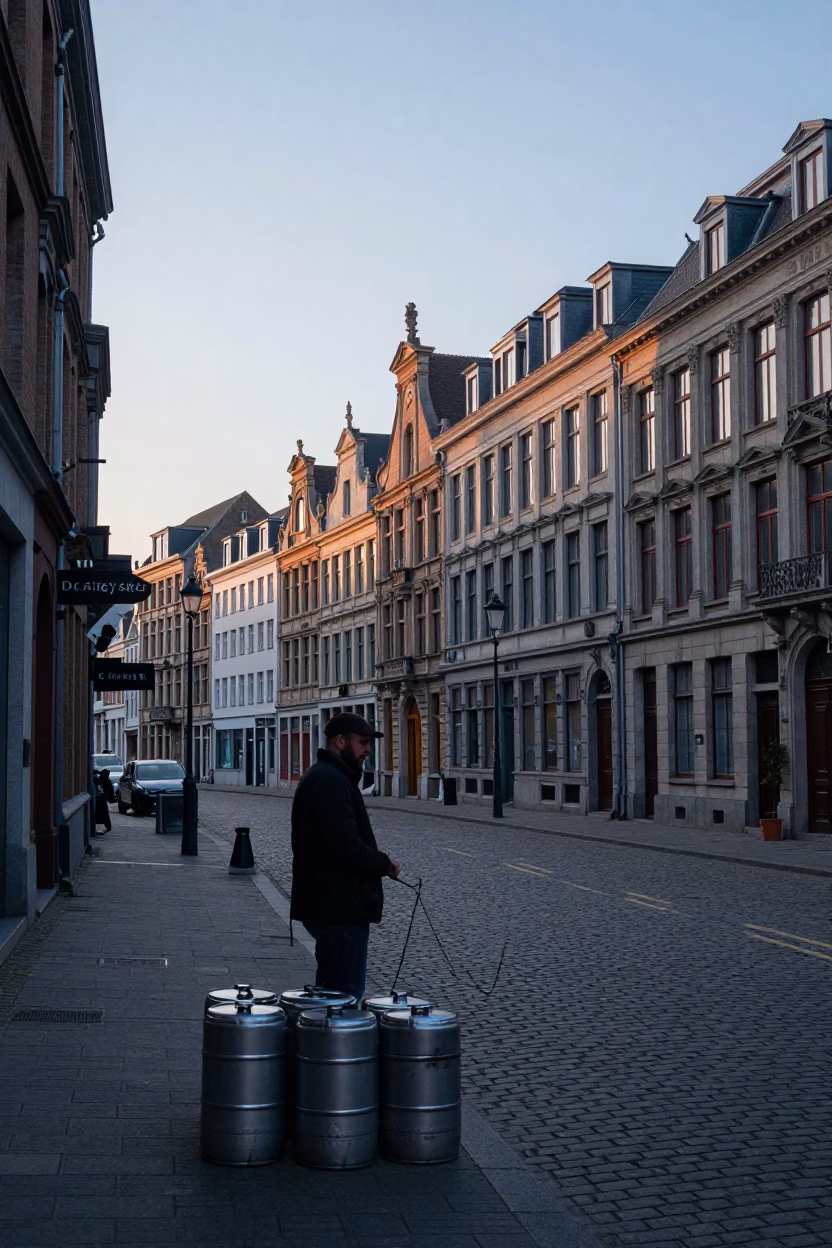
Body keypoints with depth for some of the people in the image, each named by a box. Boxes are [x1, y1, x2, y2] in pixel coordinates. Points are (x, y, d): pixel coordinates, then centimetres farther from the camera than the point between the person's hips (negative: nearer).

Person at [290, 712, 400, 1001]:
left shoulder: (323, 777, 18)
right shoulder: (330, 781, -17)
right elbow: (345, 846, -26)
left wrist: (377, 862, 11)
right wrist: (384, 863, -11)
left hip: (329, 906, 11)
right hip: (340, 910, -11)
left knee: (332, 996, 17)